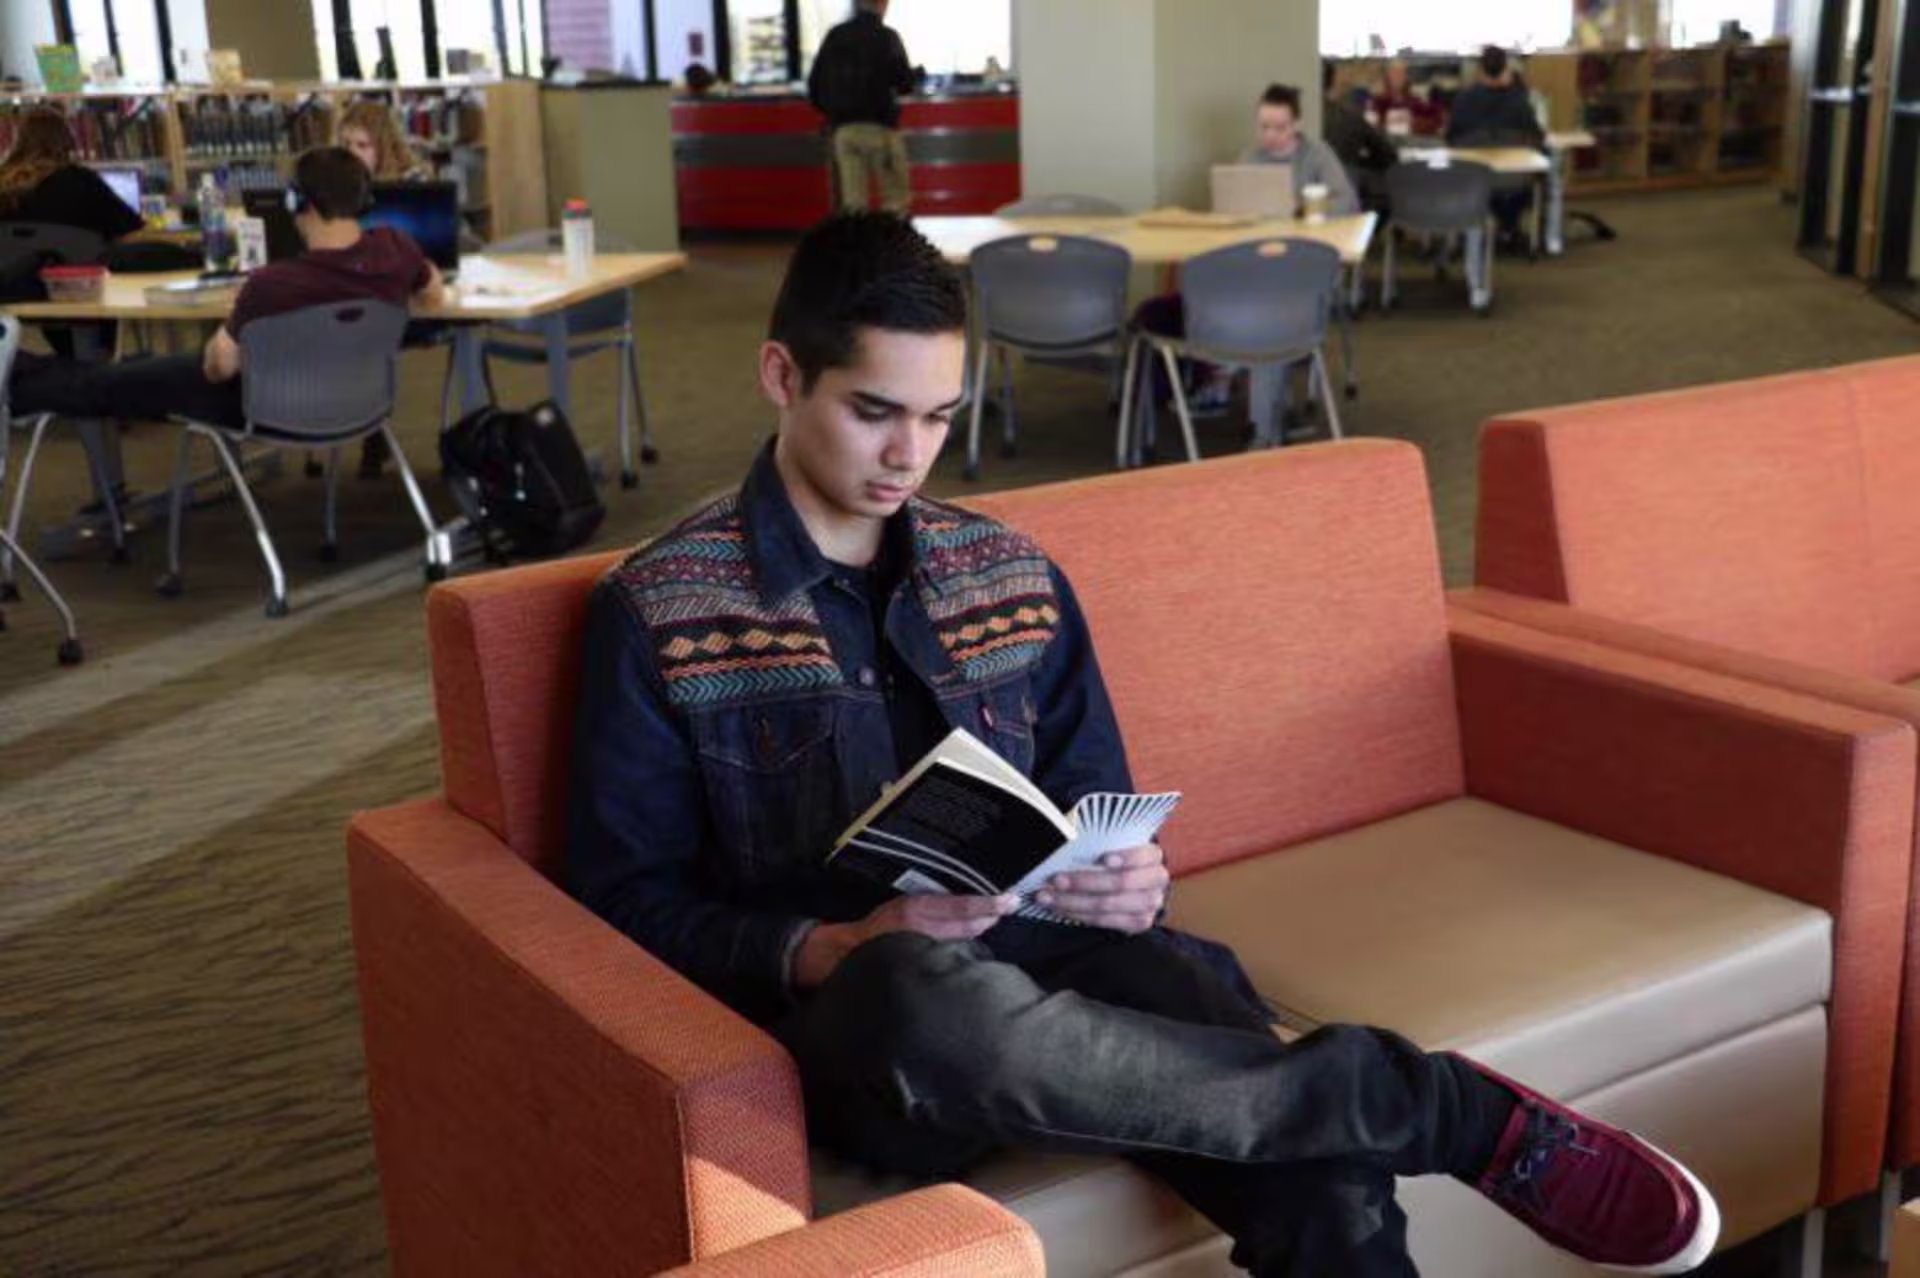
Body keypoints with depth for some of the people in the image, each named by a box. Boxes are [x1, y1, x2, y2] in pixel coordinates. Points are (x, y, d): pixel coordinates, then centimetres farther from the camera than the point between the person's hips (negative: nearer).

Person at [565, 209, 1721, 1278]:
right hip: (841, 1018, -3)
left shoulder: (1015, 577, 13)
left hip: (1039, 958, 4)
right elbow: (626, 905, -1)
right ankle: (1468, 1117, -29)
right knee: (930, 994, -42)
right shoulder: (656, 612, 1)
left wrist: (1132, 885, -7)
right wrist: (835, 948, -19)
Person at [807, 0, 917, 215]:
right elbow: (906, 83, -5)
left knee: (852, 201, 2)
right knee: (897, 199, 2)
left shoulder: (834, 36, 10)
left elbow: (814, 83, 10)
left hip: (843, 128, 4)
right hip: (879, 126, -4)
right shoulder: (886, 36, -4)